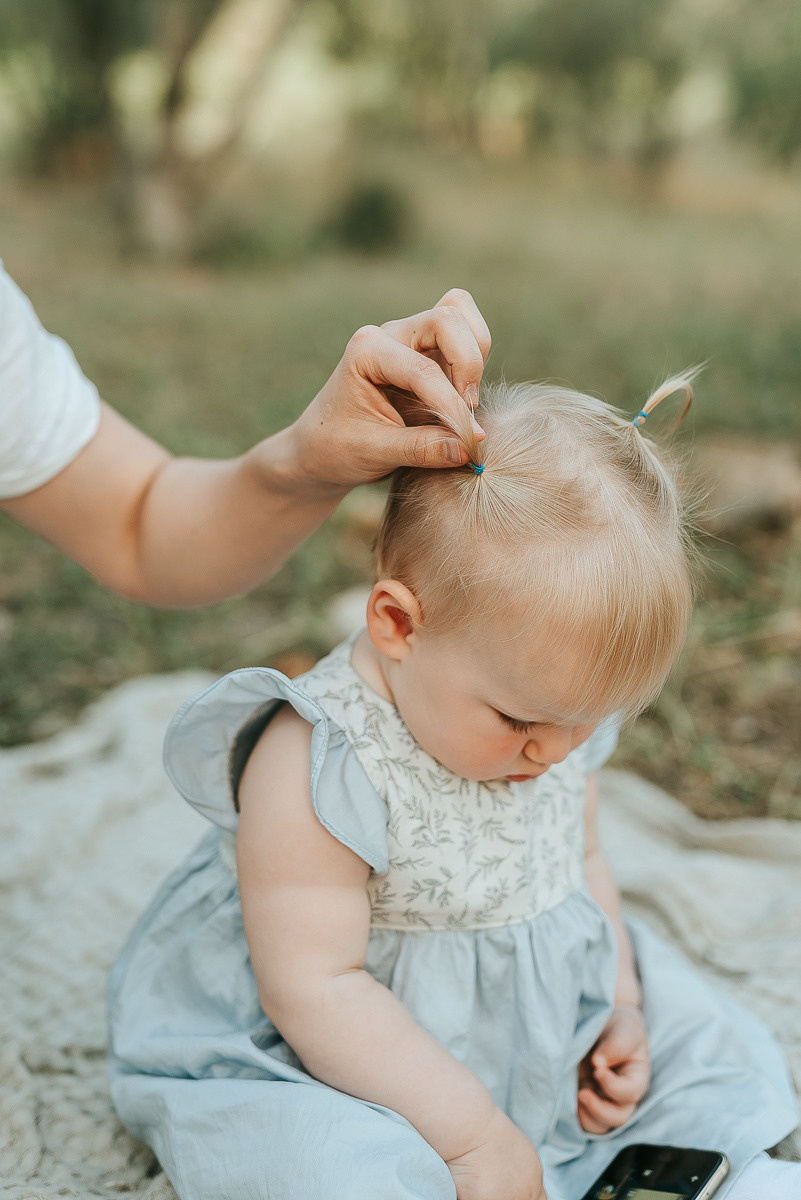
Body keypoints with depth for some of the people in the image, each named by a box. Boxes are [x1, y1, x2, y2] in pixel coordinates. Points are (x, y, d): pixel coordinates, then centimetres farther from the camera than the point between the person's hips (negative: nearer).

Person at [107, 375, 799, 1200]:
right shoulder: (314, 769, -30)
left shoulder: (560, 713, -6)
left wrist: (620, 1009, 2)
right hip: (353, 1074, -6)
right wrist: (473, 1133, -26)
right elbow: (315, 989, -28)